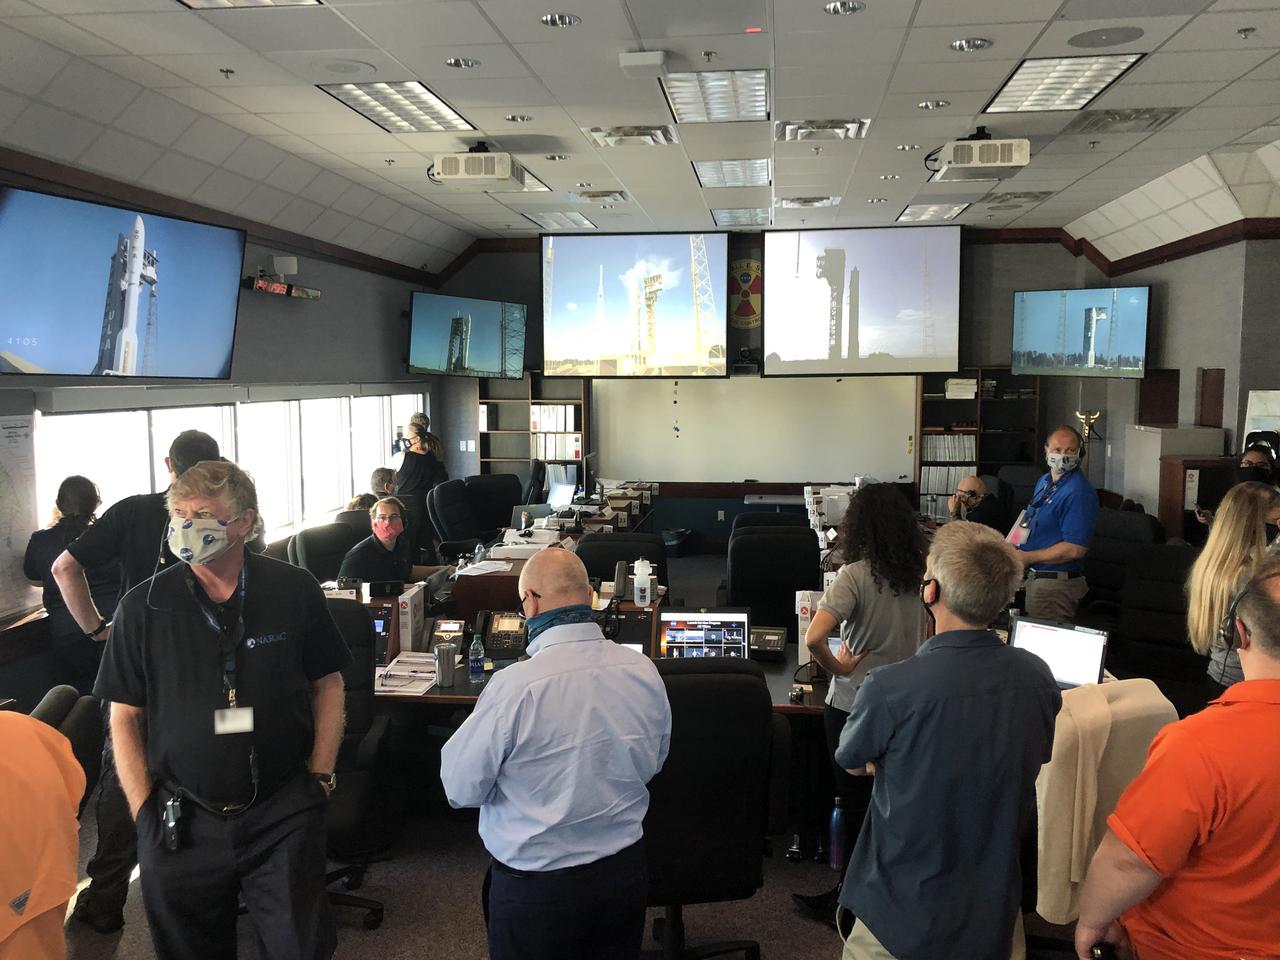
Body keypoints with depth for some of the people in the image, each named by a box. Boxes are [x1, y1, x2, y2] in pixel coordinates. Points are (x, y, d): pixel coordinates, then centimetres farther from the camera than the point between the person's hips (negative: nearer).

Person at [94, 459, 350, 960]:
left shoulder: (295, 590, -5)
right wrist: (145, 812, -4)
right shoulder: (143, 608, -5)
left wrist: (320, 777, -2)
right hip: (181, 824, 1)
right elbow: (125, 716, 2)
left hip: (284, 816, -1)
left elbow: (327, 684, 4)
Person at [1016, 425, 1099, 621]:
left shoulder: (1078, 492, -20)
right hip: (1035, 576, 9)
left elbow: (1075, 549, -26)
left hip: (1056, 584, -9)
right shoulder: (1044, 481, 11)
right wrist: (1018, 550, 6)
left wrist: (1028, 557, -18)